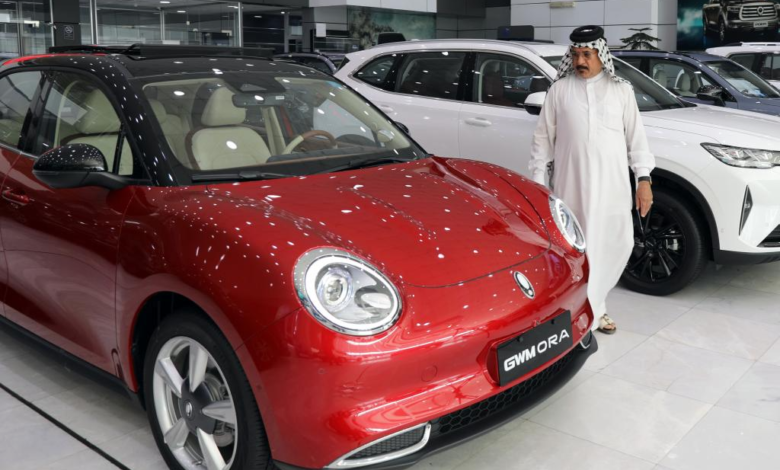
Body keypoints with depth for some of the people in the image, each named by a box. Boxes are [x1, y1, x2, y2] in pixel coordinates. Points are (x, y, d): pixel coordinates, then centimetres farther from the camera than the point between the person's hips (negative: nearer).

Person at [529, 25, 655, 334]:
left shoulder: (621, 90, 7)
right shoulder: (559, 90, 3)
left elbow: (636, 136, 7)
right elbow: (543, 138, 6)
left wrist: (643, 178, 0)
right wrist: (538, 181, 3)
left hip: (612, 184, 2)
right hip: (571, 185, -2)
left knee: (617, 244, 6)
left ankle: (592, 306, 26)